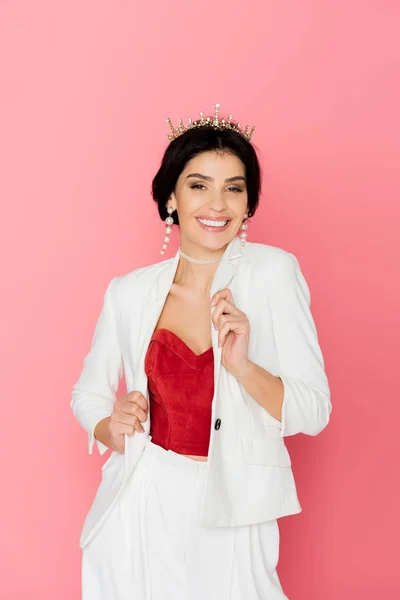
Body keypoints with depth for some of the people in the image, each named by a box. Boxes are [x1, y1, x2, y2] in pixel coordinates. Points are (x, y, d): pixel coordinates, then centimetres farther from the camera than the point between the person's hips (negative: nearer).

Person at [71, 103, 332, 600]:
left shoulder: (274, 271, -7)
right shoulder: (129, 292, -1)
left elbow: (314, 413, -9)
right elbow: (88, 392, 12)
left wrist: (243, 367, -25)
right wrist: (110, 428, -9)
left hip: (229, 511, -1)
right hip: (142, 503, 2)